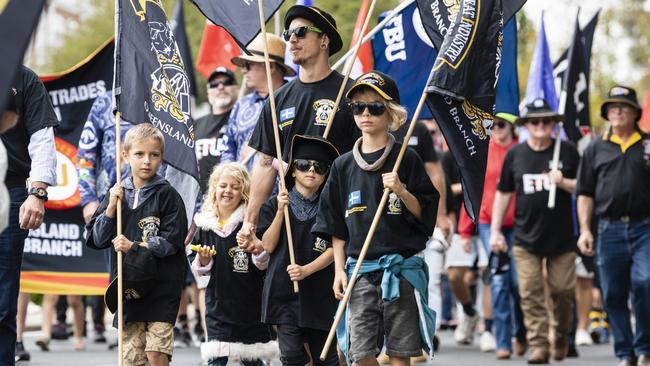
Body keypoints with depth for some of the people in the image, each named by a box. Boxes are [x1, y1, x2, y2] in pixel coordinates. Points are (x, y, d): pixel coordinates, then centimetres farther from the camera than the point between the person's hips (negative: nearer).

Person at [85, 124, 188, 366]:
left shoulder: (167, 195, -4)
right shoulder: (118, 194, 8)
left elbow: (171, 242, -9)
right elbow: (97, 240, 6)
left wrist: (134, 247, -14)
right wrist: (111, 207, -7)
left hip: (160, 287, -4)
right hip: (127, 286, 4)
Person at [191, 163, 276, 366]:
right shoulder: (205, 225, 3)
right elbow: (200, 271, 12)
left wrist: (257, 249, -24)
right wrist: (203, 260, -9)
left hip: (250, 301, -2)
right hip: (218, 302, 2)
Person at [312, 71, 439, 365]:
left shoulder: (406, 160, 1)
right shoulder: (344, 165, 9)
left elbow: (426, 214, -1)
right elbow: (336, 226, 11)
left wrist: (402, 192, -17)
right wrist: (339, 270, 4)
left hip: (401, 267, -2)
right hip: (359, 268, 3)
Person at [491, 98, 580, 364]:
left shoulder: (567, 151, 4)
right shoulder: (515, 154, 7)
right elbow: (503, 193, 12)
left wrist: (563, 182, -13)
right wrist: (495, 230, 8)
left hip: (562, 237, -1)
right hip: (526, 239, 1)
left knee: (562, 290, 1)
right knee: (530, 294, -6)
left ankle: (561, 337, 23)